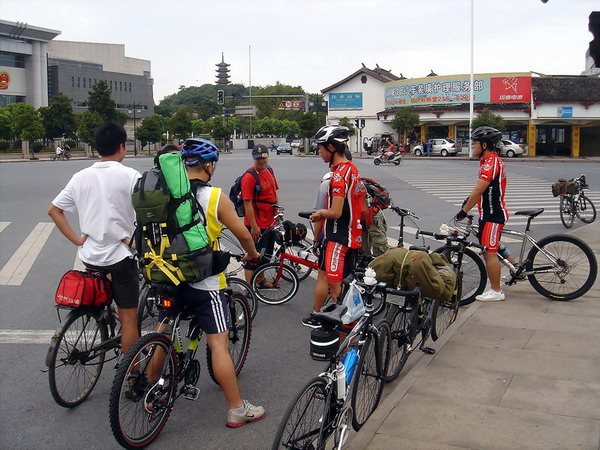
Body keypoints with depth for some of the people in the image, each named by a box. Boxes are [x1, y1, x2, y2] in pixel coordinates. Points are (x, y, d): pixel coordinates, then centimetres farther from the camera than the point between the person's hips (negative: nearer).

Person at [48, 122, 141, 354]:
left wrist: (77, 239, 4)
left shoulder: (81, 177, 2)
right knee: (129, 319, 4)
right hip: (120, 255, -4)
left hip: (90, 256, 4)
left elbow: (54, 210, 5)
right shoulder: (130, 175, -12)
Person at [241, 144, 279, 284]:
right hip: (257, 225, -8)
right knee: (253, 257, -1)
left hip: (270, 222, 9)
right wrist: (254, 226, -21)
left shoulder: (270, 170, 7)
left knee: (266, 254, 21)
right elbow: (247, 203, -20)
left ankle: (261, 281, 38)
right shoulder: (249, 176, -18)